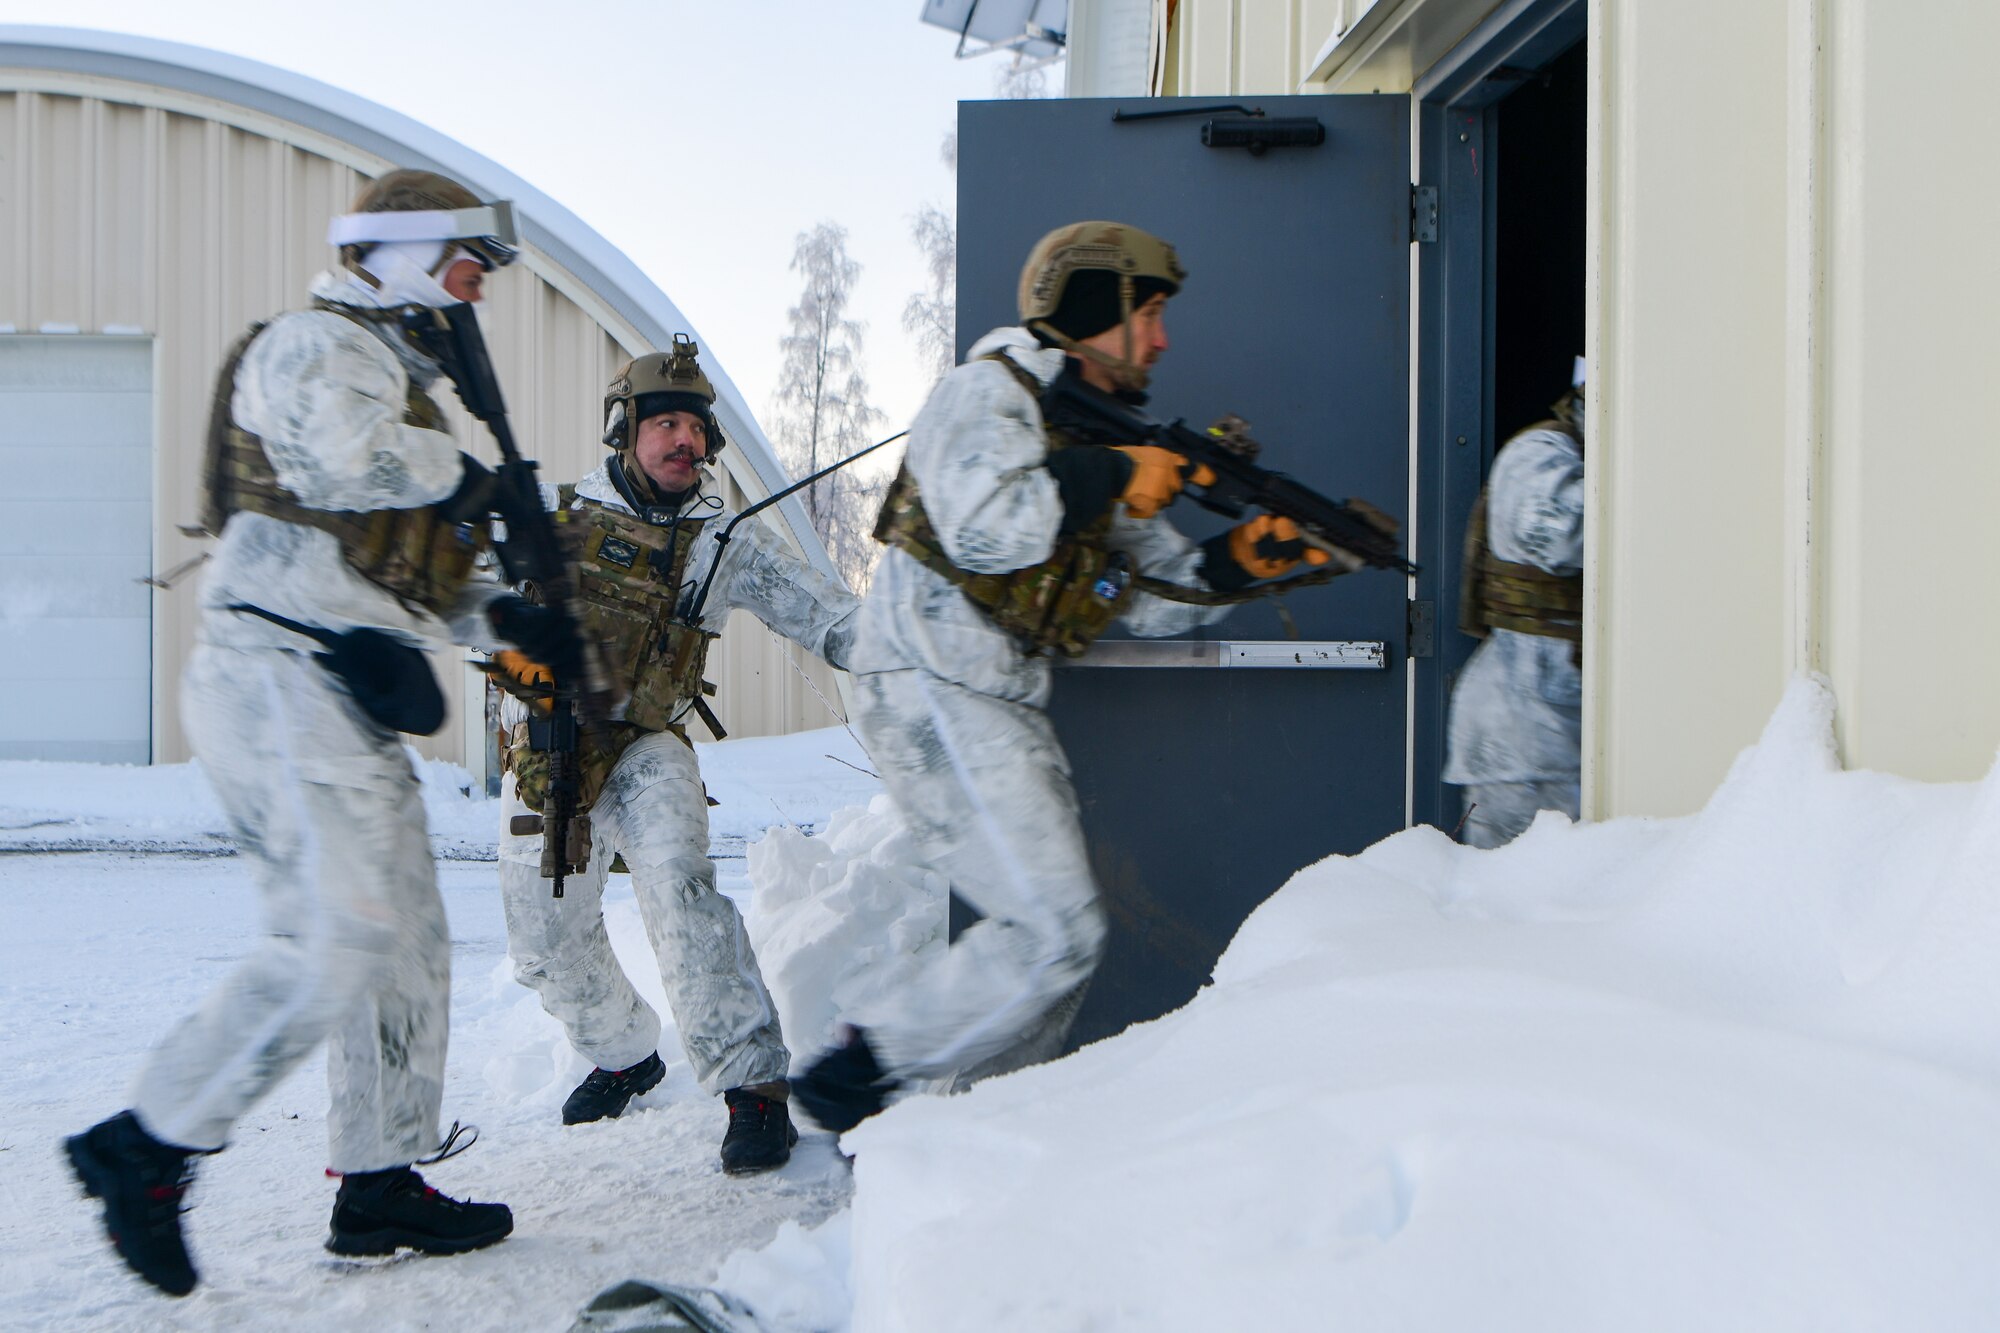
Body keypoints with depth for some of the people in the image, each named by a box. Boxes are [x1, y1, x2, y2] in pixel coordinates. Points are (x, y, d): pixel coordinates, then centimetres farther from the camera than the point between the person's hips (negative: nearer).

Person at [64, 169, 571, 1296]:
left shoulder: (396, 379, 27)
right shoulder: (316, 346, -5)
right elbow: (337, 456, -28)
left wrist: (496, 614, 9)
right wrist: (459, 473, -10)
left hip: (350, 699, 10)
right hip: (281, 676, -10)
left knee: (409, 941, 10)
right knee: (336, 942, -17)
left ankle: (382, 1184, 18)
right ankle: (147, 1147, -4)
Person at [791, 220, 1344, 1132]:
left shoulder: (1093, 430, 19)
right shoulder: (989, 391, -7)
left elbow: (1154, 596, 15)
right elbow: (983, 530, -26)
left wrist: (1235, 561, -2)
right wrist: (1109, 477, -17)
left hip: (1005, 708, 10)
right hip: (936, 699, -10)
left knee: (1059, 937, 10)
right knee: (1055, 933, -14)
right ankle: (859, 1075, -3)